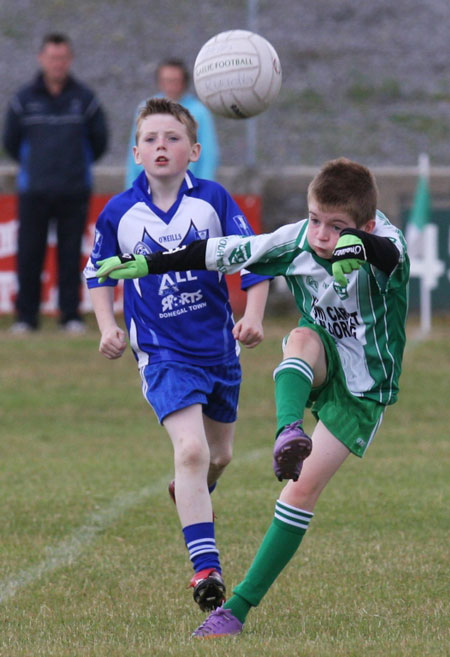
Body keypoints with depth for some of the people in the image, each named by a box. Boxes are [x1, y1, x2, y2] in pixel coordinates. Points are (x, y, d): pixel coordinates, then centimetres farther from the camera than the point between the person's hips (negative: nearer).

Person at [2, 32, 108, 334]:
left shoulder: (85, 99, 3)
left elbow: (99, 140, 15)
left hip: (74, 193, 0)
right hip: (34, 192, 0)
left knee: (71, 255, 1)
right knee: (29, 255, -2)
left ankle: (71, 315, 7)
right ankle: (26, 316, 4)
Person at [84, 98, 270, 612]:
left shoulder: (214, 200, -6)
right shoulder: (120, 213, -4)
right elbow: (98, 272, 11)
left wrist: (253, 316, -15)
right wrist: (107, 327, -2)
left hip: (219, 347, 3)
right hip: (162, 353, -3)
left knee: (218, 454, 19)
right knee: (191, 448, -21)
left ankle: (190, 494, 56)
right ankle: (205, 568, -21)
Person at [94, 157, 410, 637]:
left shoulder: (380, 242, -25)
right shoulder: (296, 241, -13)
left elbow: (390, 254, -50)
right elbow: (225, 253, -6)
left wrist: (359, 245, -73)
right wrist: (148, 265, -6)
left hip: (362, 390, -3)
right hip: (321, 368, 3)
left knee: (304, 487, -14)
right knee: (303, 338, -33)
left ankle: (240, 606, -9)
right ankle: (289, 432, -60)